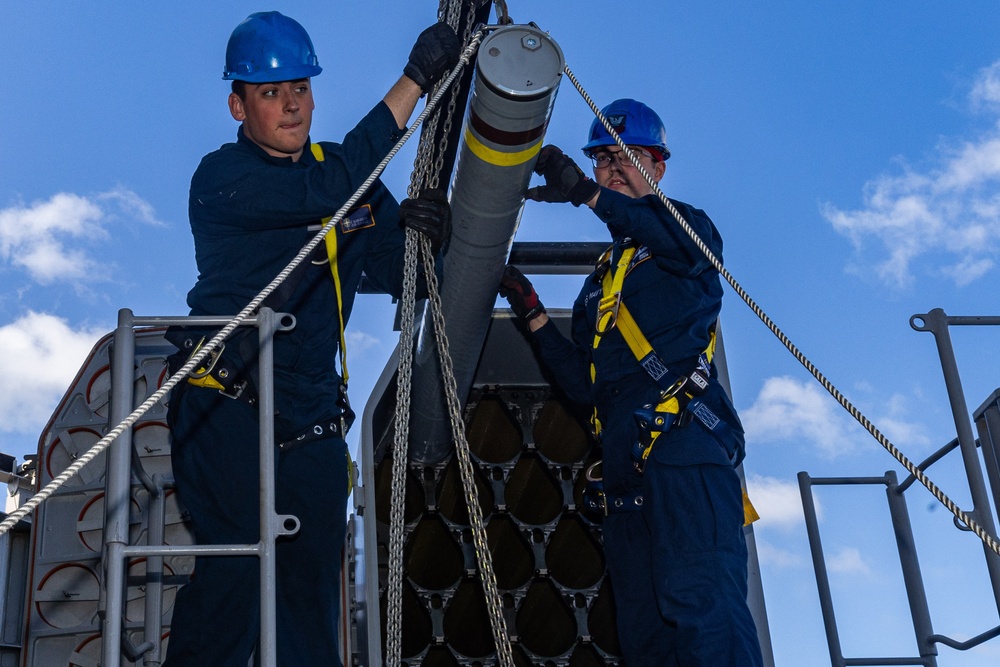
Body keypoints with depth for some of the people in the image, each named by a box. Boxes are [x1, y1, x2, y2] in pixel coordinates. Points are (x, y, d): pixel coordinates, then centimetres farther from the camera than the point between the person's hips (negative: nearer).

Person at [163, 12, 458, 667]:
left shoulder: (351, 172, 12)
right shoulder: (221, 176, -7)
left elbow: (401, 276, 13)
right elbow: (327, 191, -24)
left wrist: (421, 233, -12)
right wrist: (415, 79, -21)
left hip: (312, 418, 6)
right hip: (228, 411, -6)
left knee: (313, 583, 8)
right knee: (238, 569, -15)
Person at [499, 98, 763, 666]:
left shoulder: (683, 229, 13)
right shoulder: (600, 280, 31)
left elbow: (696, 242, -16)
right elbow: (584, 385, 23)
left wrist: (588, 193, -26)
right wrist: (531, 310, 16)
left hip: (684, 446, -7)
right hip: (628, 469, 7)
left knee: (701, 603, -25)